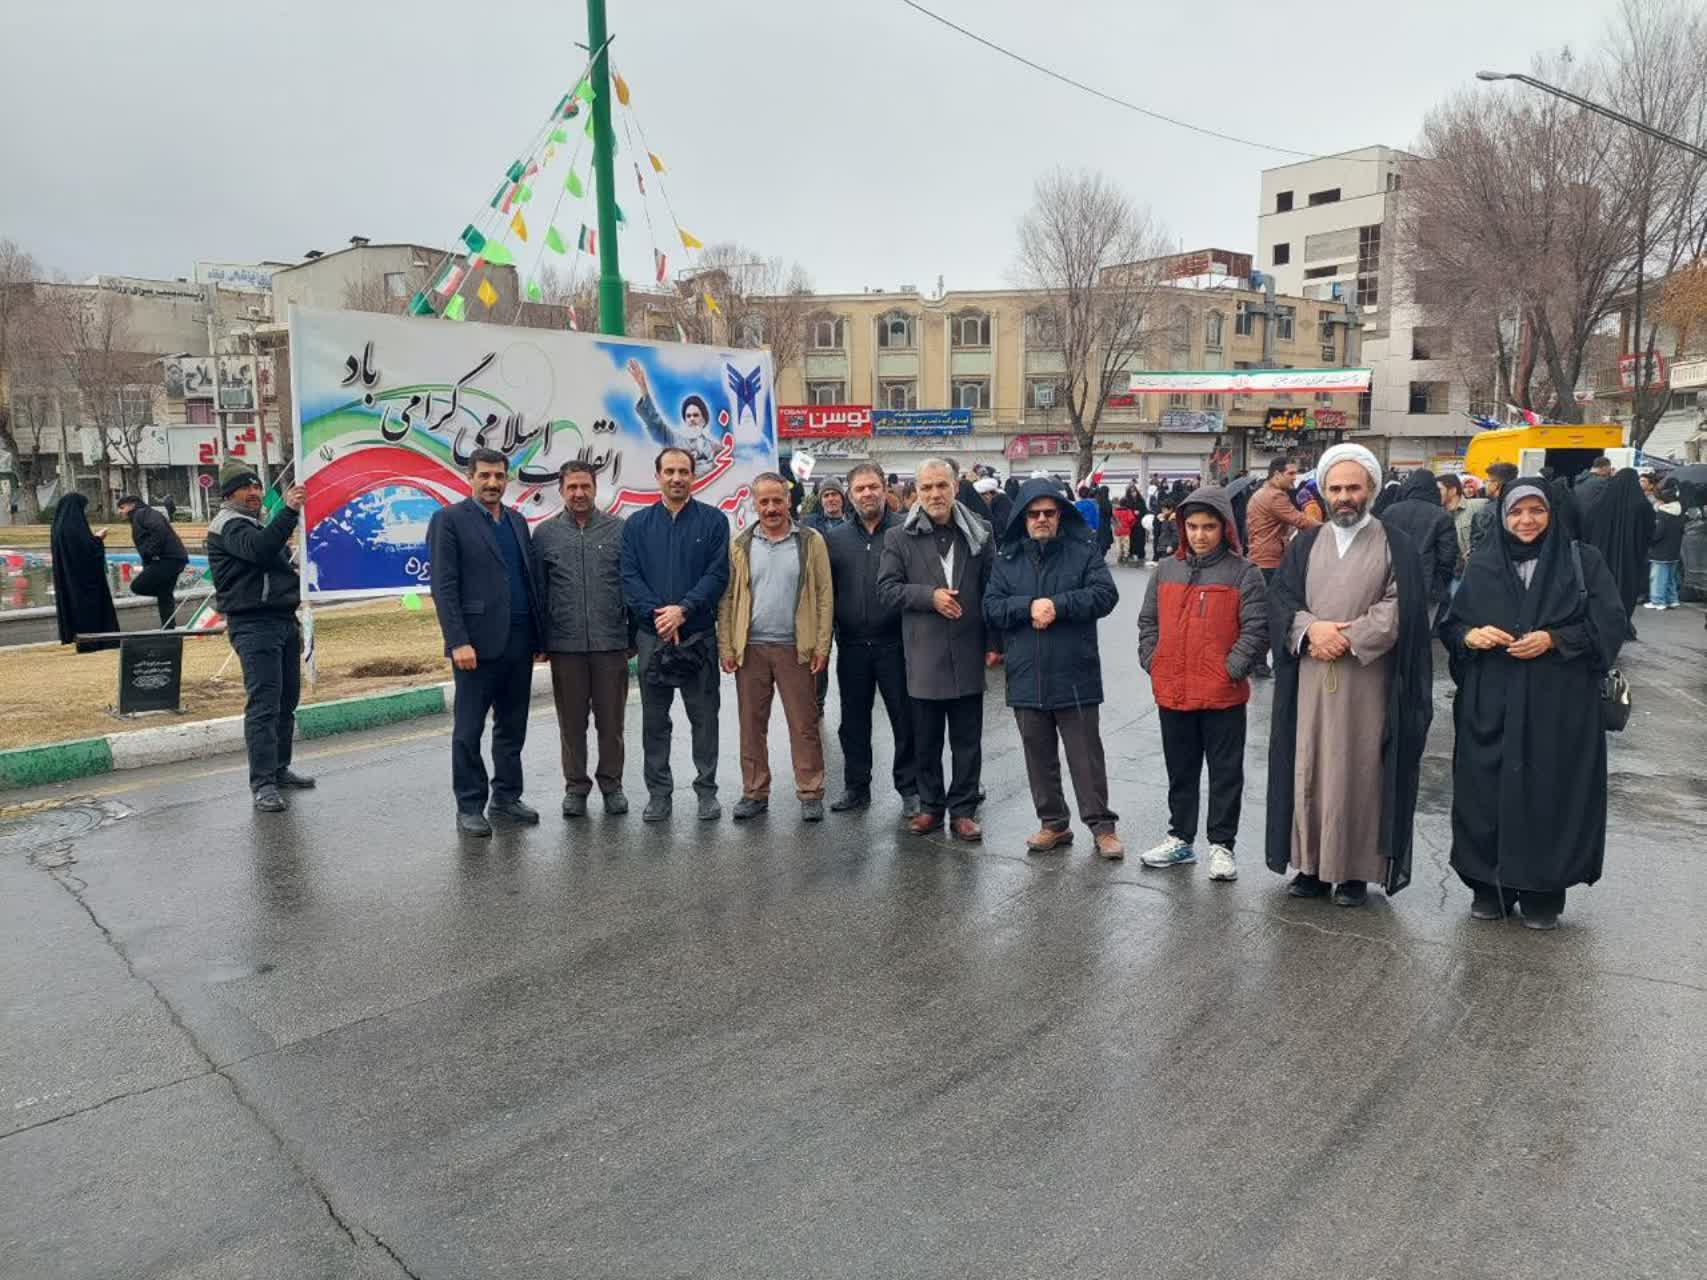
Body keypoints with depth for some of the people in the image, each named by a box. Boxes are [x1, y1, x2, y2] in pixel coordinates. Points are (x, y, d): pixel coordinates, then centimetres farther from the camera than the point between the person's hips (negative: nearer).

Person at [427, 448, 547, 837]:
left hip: (519, 641, 6)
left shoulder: (517, 520, 15)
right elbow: (443, 586, -9)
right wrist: (459, 641, -16)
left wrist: (541, 633, 10)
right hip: (478, 642, -6)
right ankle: (469, 806, 11)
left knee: (512, 727, 12)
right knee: (469, 730, 2)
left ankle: (506, 798, 22)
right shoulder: (449, 520, -3)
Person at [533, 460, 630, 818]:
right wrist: (540, 640, 3)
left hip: (611, 641, 0)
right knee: (571, 720, 8)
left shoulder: (619, 530, 3)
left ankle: (611, 784, 20)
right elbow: (538, 591, 7)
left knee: (611, 719, 7)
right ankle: (576, 786, 20)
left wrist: (635, 637, 1)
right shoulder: (545, 533, 5)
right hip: (565, 644, 1)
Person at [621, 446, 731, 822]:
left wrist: (683, 610, -16)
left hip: (699, 634, -1)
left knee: (704, 716, 5)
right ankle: (658, 792, 16)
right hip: (651, 634, 2)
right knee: (654, 719, 7)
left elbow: (718, 574, -5)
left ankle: (707, 790, 15)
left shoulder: (713, 520, 3)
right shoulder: (637, 524, 8)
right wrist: (657, 615, -13)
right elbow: (629, 577, 1)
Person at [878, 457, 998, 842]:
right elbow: (886, 588, -3)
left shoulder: (977, 534, 4)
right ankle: (931, 806, 25)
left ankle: (962, 809, 18)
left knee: (967, 741, 8)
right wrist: (930, 596, -15)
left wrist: (993, 643, 2)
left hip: (968, 655, 1)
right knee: (926, 741, 11)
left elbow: (990, 591, 6)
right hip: (923, 655, -1)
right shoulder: (899, 537, 0)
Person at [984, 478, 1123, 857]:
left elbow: (1105, 594, -11)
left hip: (1074, 676, -3)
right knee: (1039, 755, 13)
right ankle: (1053, 823, 26)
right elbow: (991, 608, -1)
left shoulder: (1084, 551, 0)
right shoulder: (1007, 559, 8)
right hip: (1026, 679, 3)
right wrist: (1029, 607, -16)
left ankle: (1102, 825, 15)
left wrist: (1057, 605, -19)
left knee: (1086, 754, 4)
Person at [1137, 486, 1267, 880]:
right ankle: (1180, 839, 29)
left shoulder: (1244, 574, -5)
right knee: (1180, 771, 16)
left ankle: (1221, 845, 19)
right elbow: (1148, 622, 12)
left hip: (1223, 696, -4)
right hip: (1172, 693, 4)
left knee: (1226, 773, 7)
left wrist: (1231, 669, -15)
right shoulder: (1166, 570, 7)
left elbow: (1256, 630, -8)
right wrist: (1152, 663, 2)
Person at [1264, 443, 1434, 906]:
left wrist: (1346, 638, -13)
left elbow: (1399, 609, -7)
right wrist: (1311, 628, -13)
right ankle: (1311, 864, 14)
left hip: (1368, 681, -3)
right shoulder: (1306, 543, 13)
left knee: (1359, 771, 0)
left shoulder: (1396, 545, 3)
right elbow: (1280, 596, 4)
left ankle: (1355, 870, 10)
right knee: (1308, 770, 4)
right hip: (1310, 680, 3)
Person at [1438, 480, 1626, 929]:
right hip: (1490, 706, 2)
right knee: (1487, 793, 3)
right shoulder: (1480, 565, 7)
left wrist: (1553, 639, -15)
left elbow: (1608, 626, -2)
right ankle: (1490, 887, 16)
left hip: (1559, 708, -1)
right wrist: (1470, 636, -12)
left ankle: (1543, 893, 15)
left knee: (1549, 795, 2)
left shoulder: (1583, 562, 3)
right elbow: (1449, 625, 9)